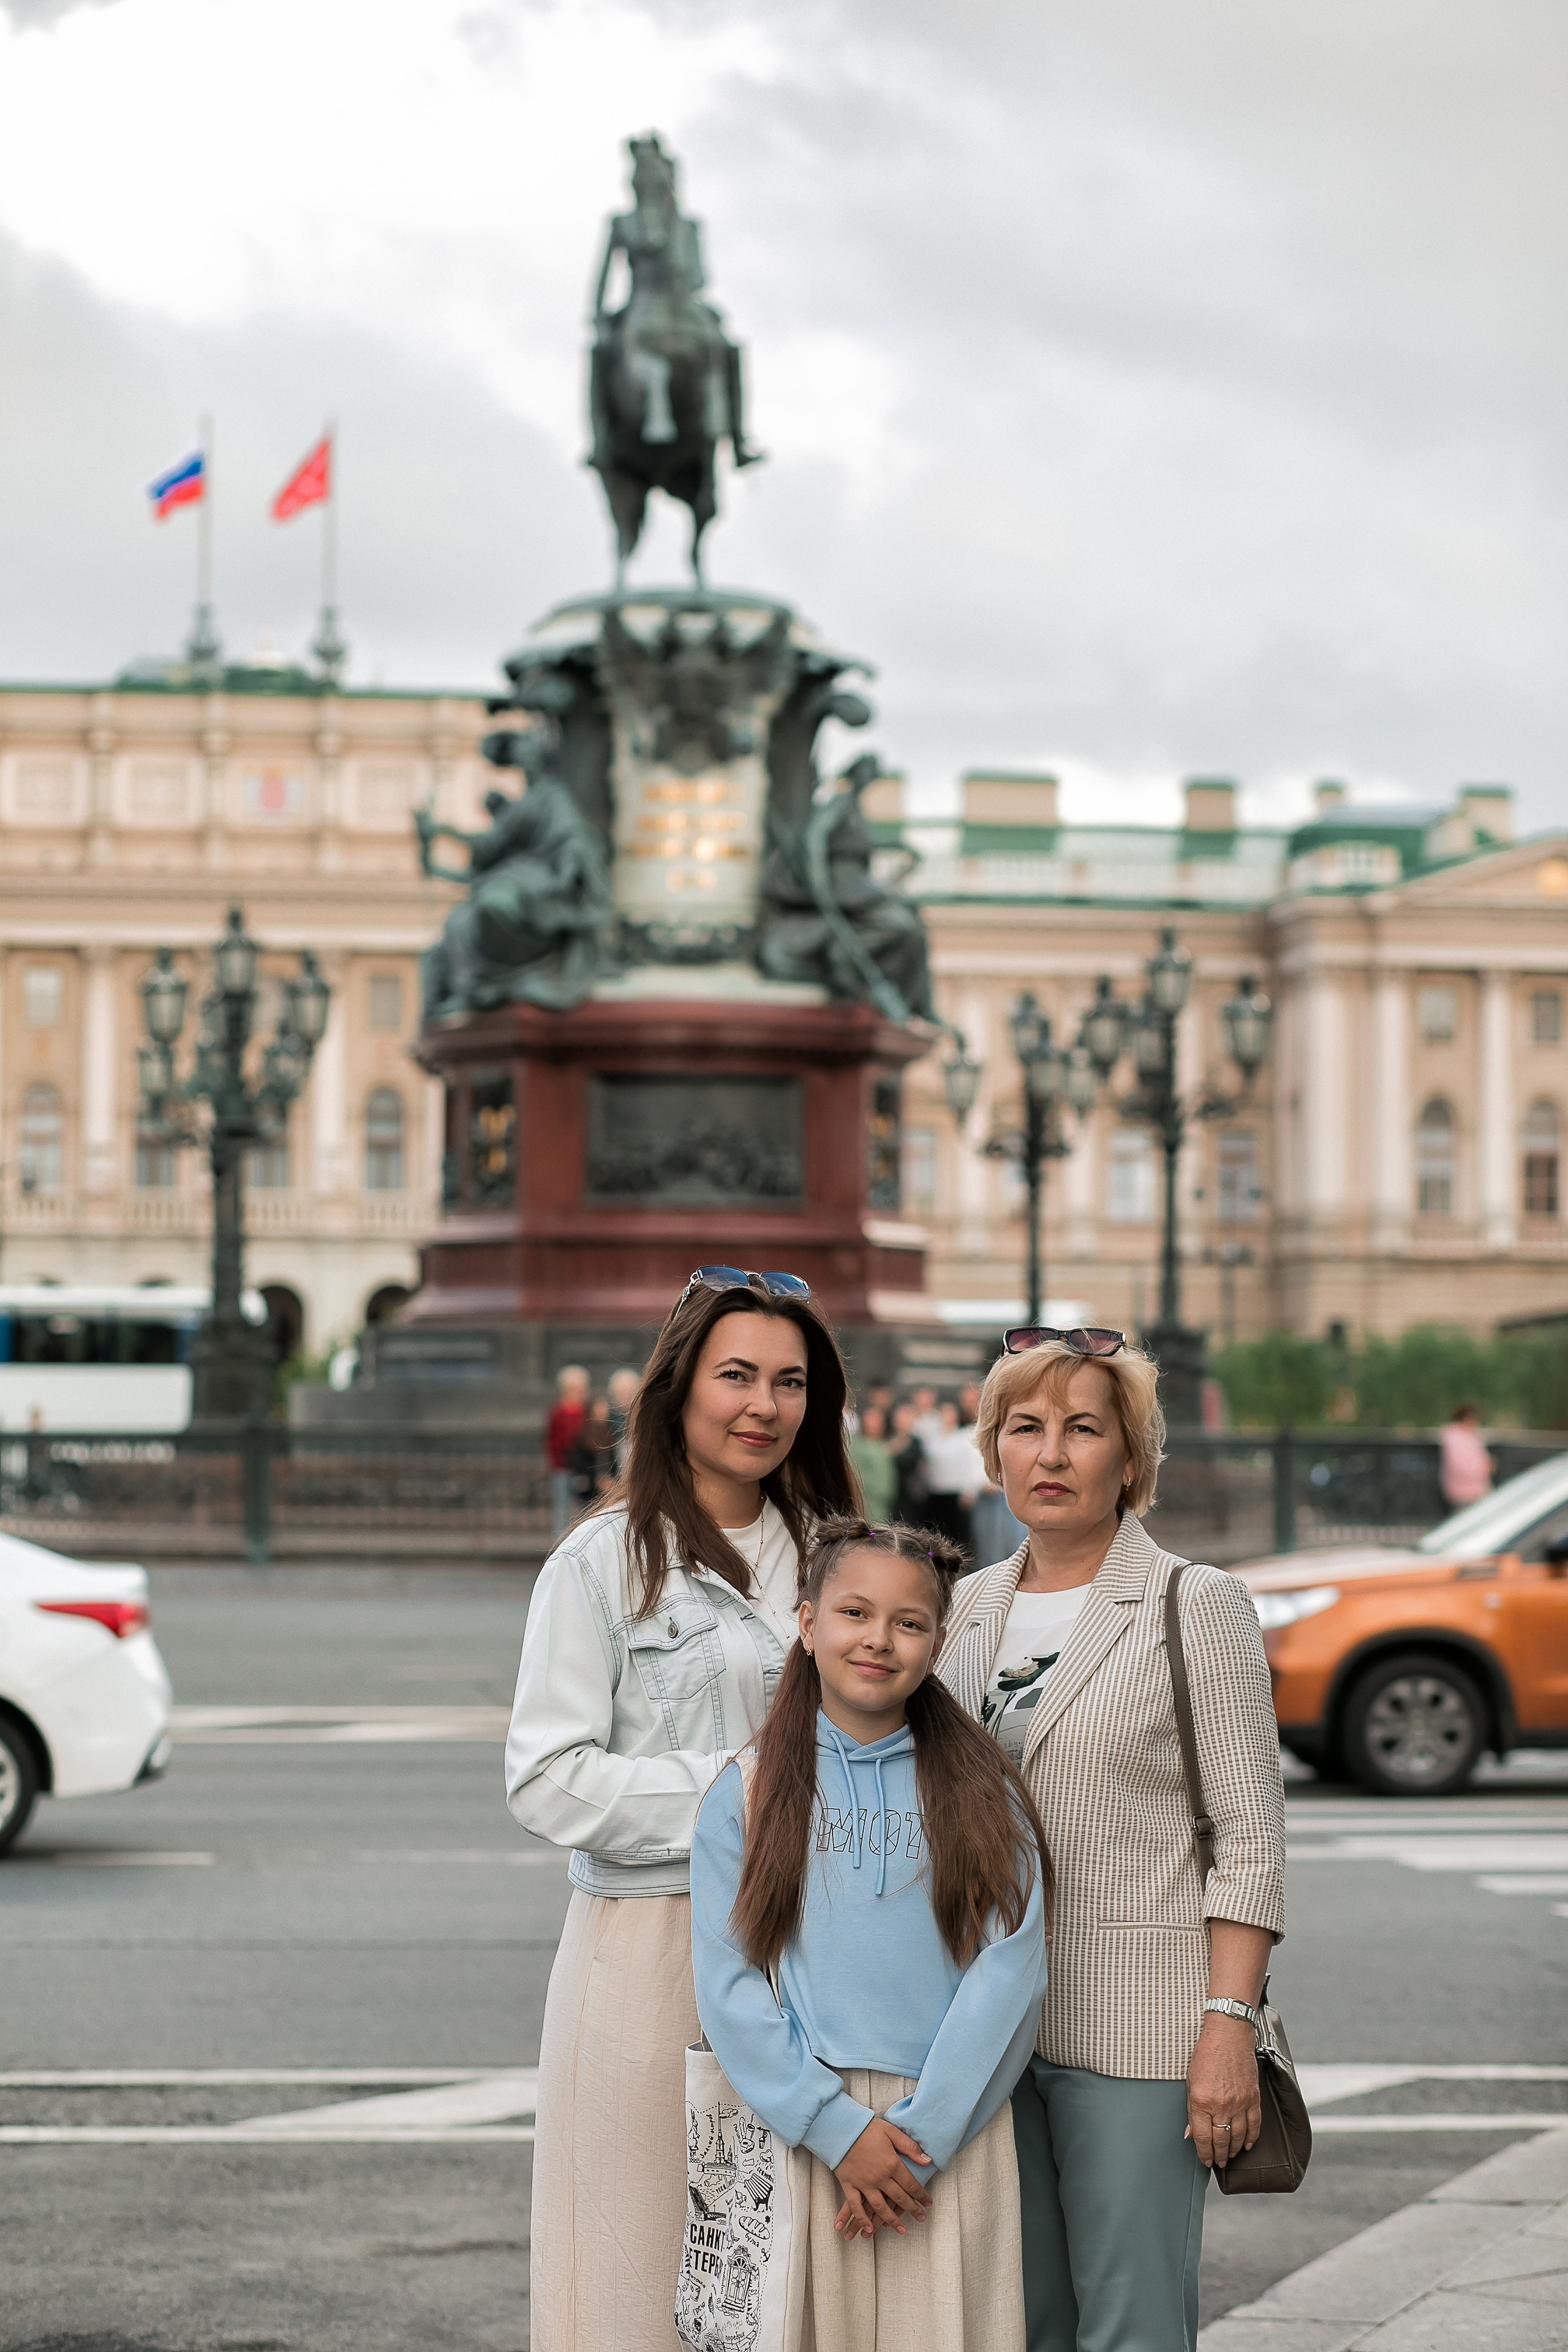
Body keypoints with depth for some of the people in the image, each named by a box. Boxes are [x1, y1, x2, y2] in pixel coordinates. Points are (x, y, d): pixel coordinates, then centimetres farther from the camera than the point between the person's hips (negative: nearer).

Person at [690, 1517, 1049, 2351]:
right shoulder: (744, 1792, 3)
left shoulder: (981, 1792, 5)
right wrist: (839, 2129, -12)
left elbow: (1009, 1971, -4)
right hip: (798, 2132, 0)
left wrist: (922, 2135, -12)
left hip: (950, 2135, 0)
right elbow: (728, 1984, -3)